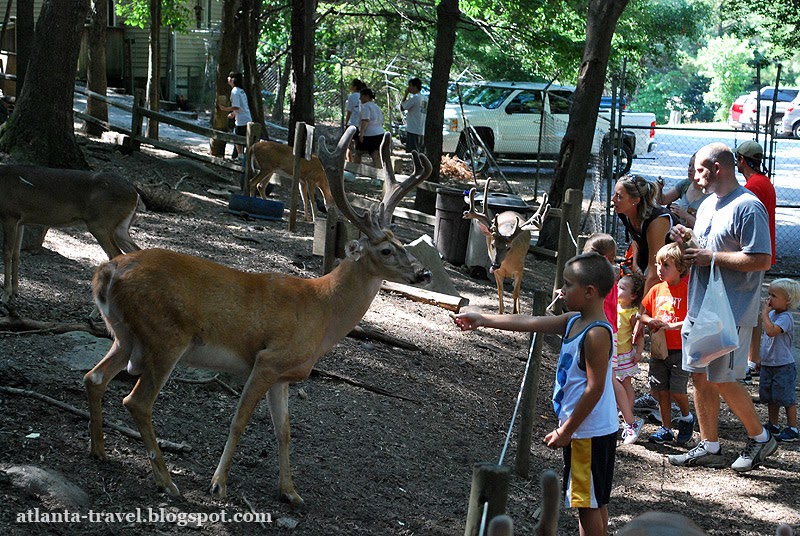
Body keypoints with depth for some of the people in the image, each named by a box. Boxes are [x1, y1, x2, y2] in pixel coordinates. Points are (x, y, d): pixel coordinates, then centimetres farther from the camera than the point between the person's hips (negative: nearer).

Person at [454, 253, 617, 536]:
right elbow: (529, 322, 10)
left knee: (588, 501, 0)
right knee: (594, 500, 17)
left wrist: (566, 430, -19)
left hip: (591, 432, -9)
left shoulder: (596, 334, -22)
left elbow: (595, 388, -23)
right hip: (583, 429, 9)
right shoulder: (574, 321, 6)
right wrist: (483, 320, 10)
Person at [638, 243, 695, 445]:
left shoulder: (688, 289, -9)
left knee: (677, 390, -8)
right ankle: (665, 429, 20)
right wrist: (650, 321, -6)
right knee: (662, 391, 9)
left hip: (680, 349, -5)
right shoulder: (656, 290, 8)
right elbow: (642, 313, 15)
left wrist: (672, 326, -22)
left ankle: (686, 417, 21)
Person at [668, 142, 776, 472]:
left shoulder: (748, 207, -15)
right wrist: (687, 242, 3)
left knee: (722, 380, -5)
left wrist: (711, 257, -19)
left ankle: (760, 438, 14)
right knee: (700, 378, 10)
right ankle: (709, 447, 20)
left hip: (730, 313, -9)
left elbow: (762, 260, -22)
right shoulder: (707, 205, 15)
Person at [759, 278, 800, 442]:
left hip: (783, 366, -9)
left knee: (786, 398, -1)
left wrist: (765, 312, -27)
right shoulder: (772, 314, 8)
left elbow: (771, 331, -37)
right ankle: (773, 426, 28)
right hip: (768, 365, 9)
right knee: (770, 397, 16)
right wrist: (760, 358, 19)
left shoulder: (785, 317, -19)